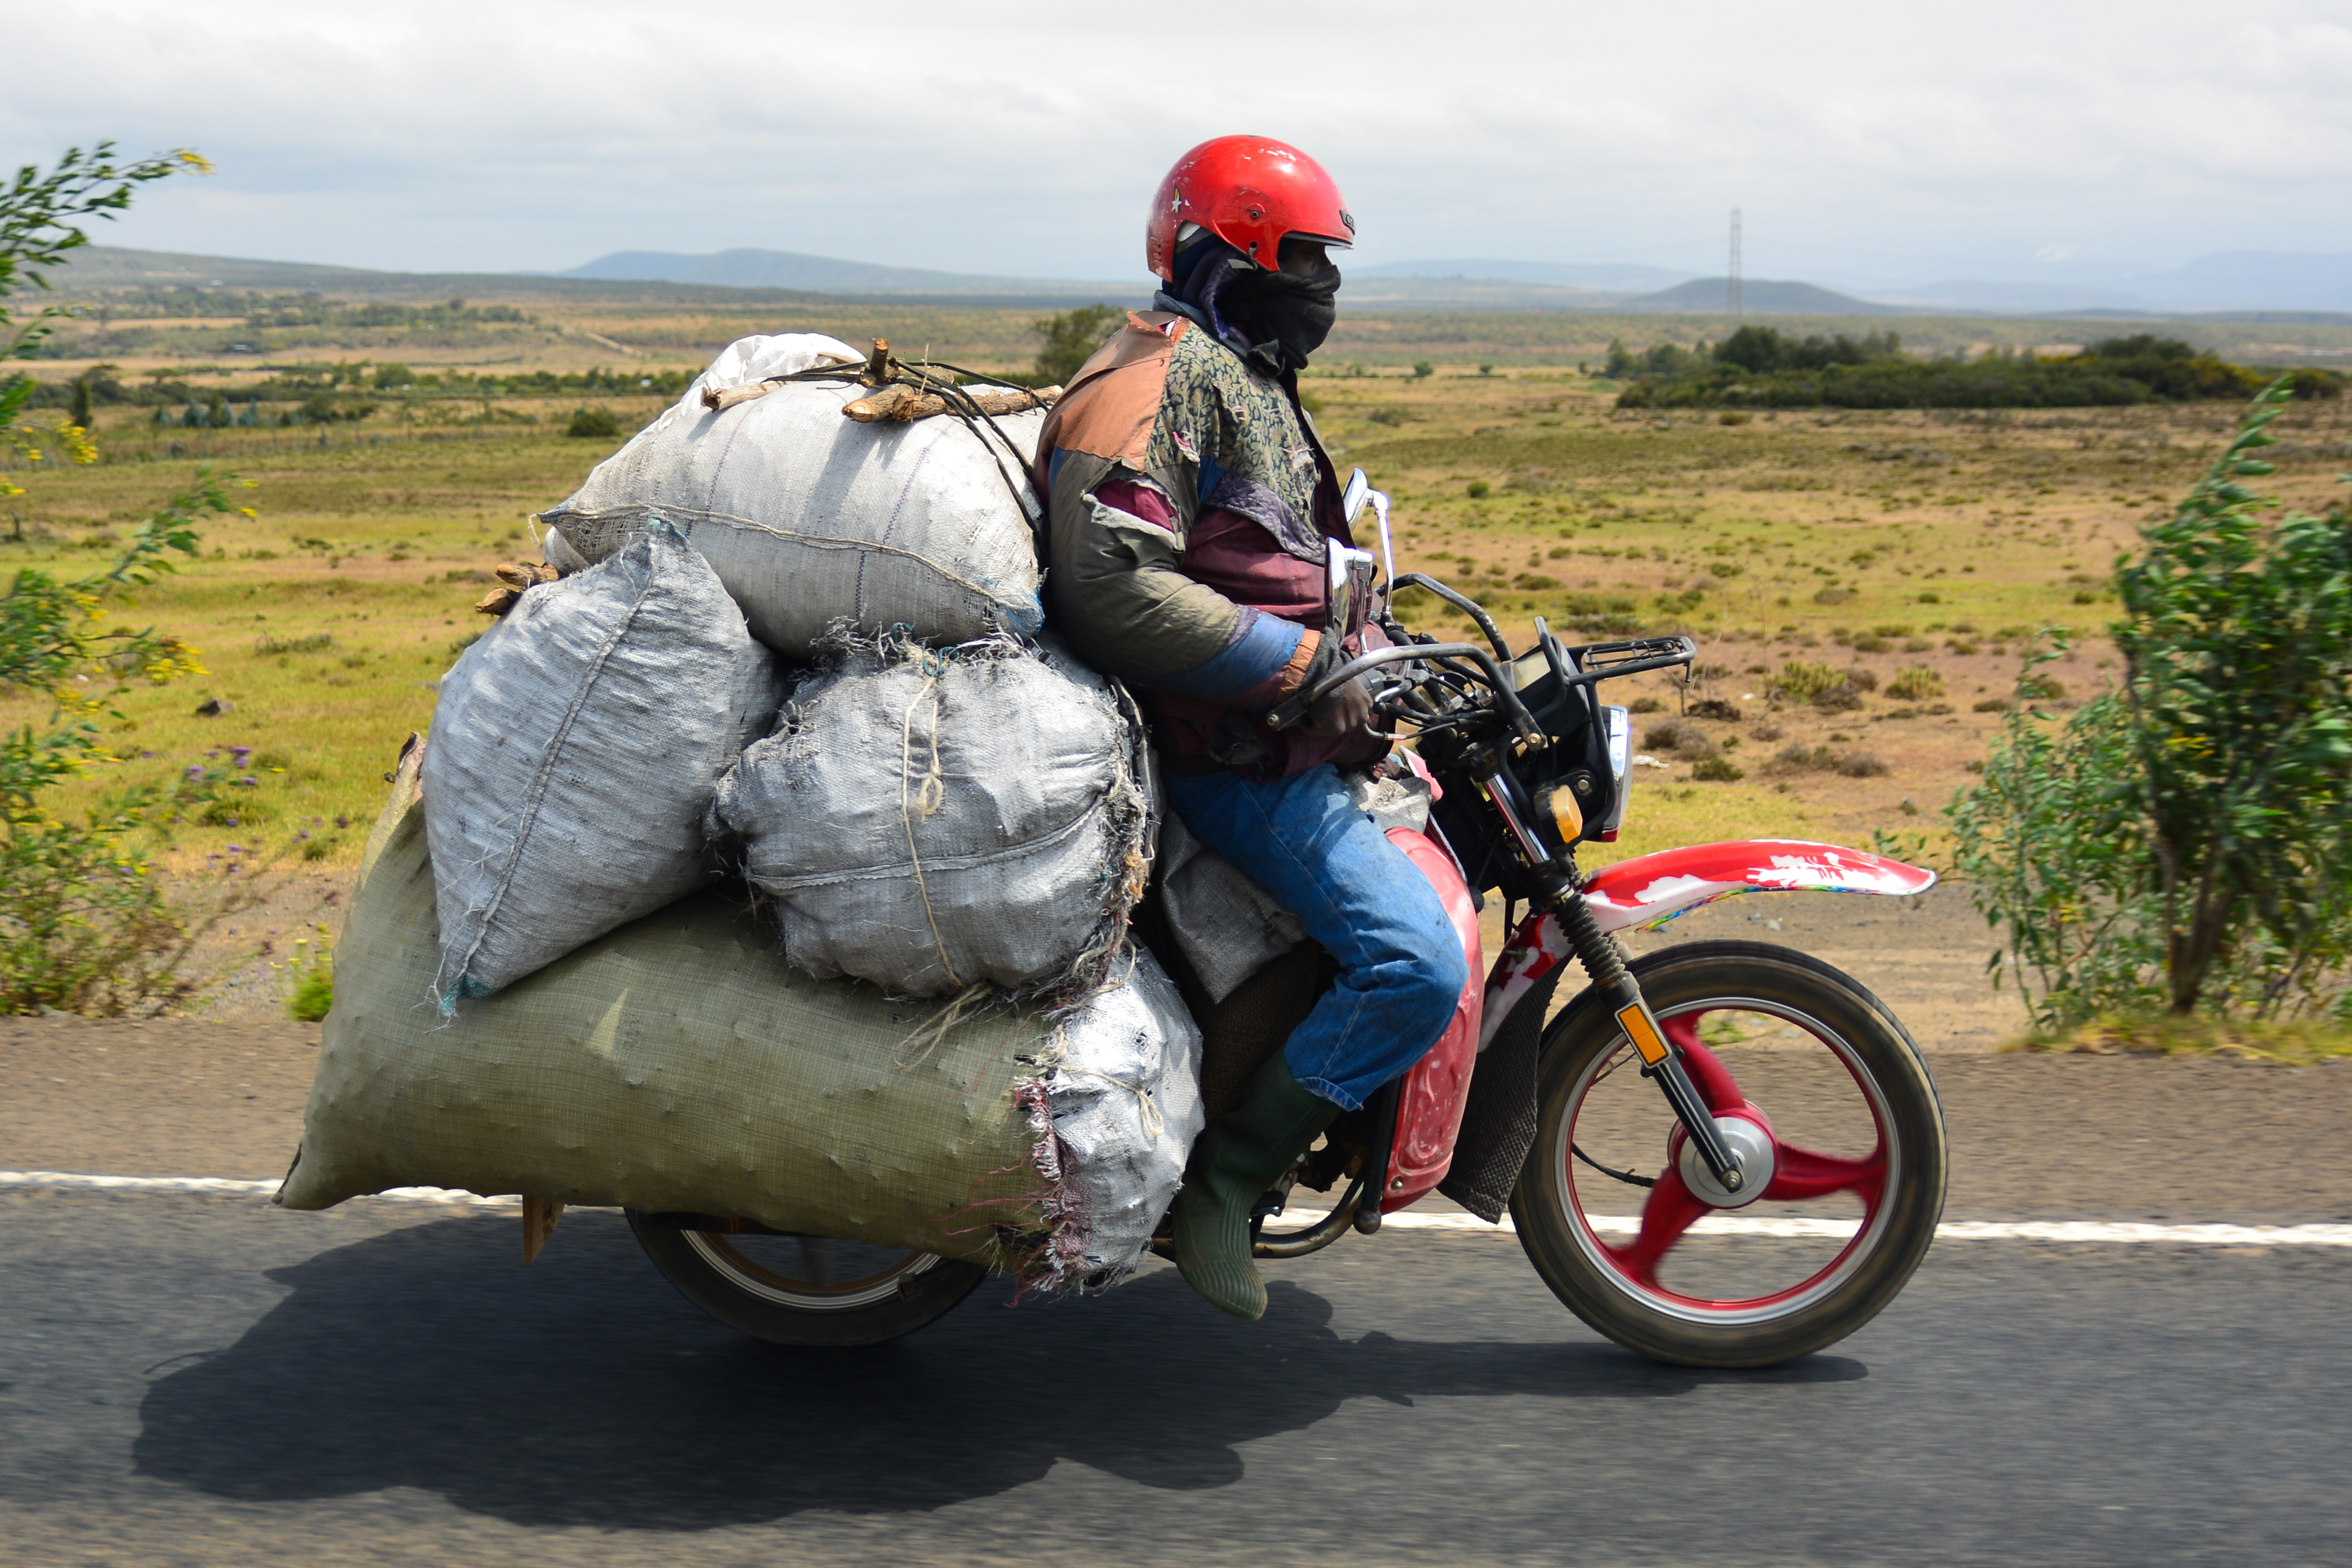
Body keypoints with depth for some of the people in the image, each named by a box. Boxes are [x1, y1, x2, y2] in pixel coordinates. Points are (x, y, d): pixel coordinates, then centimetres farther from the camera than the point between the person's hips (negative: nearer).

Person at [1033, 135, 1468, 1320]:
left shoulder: (1244, 377, 19)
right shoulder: (1159, 377, -15)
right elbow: (1111, 587, -27)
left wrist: (1376, 644, 19)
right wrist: (1306, 666, -25)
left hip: (1296, 724, 11)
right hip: (1234, 753, -11)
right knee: (1419, 968, -20)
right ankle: (1222, 1177, -9)